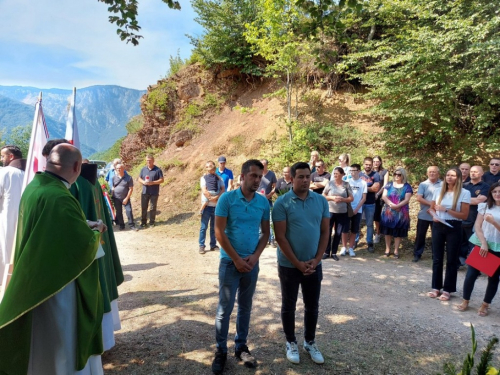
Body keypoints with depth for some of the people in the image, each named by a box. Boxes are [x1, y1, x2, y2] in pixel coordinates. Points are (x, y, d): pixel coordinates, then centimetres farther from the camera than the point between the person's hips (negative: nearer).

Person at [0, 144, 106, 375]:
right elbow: (86, 244, -24)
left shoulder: (33, 187, 1)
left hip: (35, 283, 9)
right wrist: (96, 232, -4)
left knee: (40, 345, 26)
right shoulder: (59, 198, -28)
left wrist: (84, 225, 7)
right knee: (62, 345, 10)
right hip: (58, 288, -9)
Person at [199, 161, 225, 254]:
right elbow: (204, 191, -9)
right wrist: (212, 198, -14)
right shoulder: (204, 177, 2)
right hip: (207, 205, -3)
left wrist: (217, 197, -16)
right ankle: (201, 246, 5)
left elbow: (223, 189, 0)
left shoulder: (219, 178, 11)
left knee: (214, 227, 10)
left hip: (217, 206, 3)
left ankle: (213, 245, 19)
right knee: (203, 227, -1)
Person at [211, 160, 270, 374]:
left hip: (252, 262, 4)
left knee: (245, 307, 15)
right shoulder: (227, 199, -11)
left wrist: (255, 256, -7)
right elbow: (219, 232, -11)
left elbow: (266, 233, 6)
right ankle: (221, 350, 20)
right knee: (225, 308, 4)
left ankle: (241, 346, 31)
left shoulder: (263, 202, -1)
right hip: (230, 262, -3)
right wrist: (236, 259, -12)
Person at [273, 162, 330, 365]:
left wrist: (316, 259, -7)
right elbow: (280, 237, -13)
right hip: (289, 265, -3)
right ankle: (291, 343, 33)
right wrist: (298, 263, -14)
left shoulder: (321, 201, 0)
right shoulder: (282, 202, -12)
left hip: (314, 265, 3)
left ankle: (310, 342, 37)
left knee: (312, 306, 16)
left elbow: (325, 232, 3)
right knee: (289, 306, 13)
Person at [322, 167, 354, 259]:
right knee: (327, 232, 1)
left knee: (338, 233, 7)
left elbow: (351, 198, 3)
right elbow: (323, 196, 2)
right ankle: (327, 252, 14)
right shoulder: (330, 183, -1)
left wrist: (342, 199, -14)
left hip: (342, 213, 1)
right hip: (330, 211, -1)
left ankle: (334, 252, 19)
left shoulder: (346, 184, 1)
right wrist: (332, 198, -13)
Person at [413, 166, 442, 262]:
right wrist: (431, 204, -18)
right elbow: (419, 198, -8)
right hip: (423, 215, 1)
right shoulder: (423, 184, 3)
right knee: (420, 235, 6)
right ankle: (417, 254, 17)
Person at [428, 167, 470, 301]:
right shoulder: (438, 191, 5)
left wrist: (446, 210, -18)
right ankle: (436, 287, 21)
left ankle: (447, 289, 16)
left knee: (451, 260, 5)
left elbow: (464, 215, -10)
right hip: (438, 226, 4)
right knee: (437, 258, 10)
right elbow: (431, 208, 16)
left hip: (454, 228, -3)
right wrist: (434, 215, -6)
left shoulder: (464, 193, -7)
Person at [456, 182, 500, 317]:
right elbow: (477, 226, -2)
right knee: (471, 274, -1)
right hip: (481, 245, 1)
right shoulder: (485, 206, 3)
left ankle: (485, 305, 24)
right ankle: (465, 301, 16)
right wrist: (483, 243, -12)